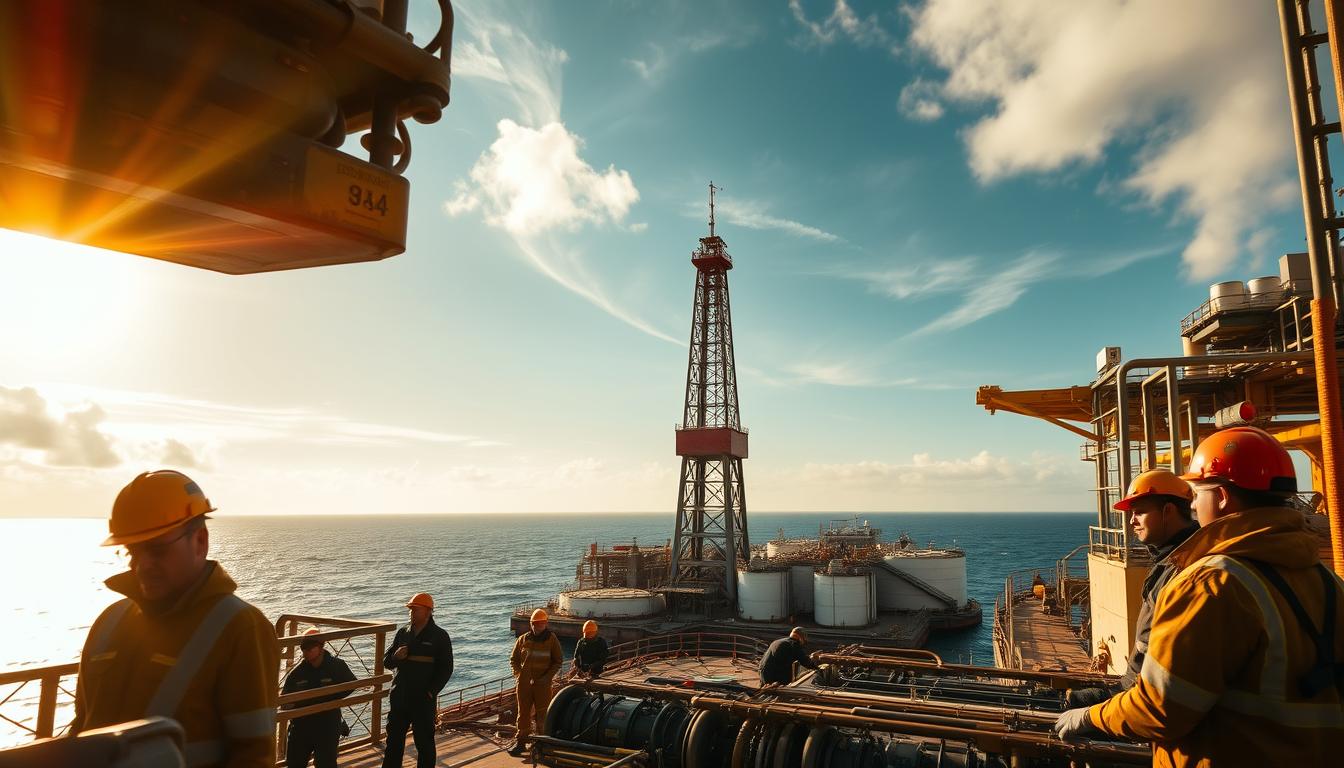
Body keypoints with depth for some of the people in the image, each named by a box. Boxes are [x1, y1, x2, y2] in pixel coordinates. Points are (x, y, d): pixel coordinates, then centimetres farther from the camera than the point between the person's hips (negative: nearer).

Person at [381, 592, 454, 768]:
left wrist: (431, 692, -16)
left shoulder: (440, 636, -8)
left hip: (424, 700, -5)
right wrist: (395, 657, -11)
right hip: (399, 698, 5)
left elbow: (446, 669, -8)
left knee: (424, 742, 7)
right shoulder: (403, 633, 6)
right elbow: (387, 662, 11)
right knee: (393, 740, 13)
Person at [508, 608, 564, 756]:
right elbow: (513, 659, 13)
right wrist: (518, 674, -2)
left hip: (542, 683, -2)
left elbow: (558, 661, 1)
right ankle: (521, 741, 18)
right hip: (524, 682, 2)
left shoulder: (552, 639, -2)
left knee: (542, 713, 2)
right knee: (523, 712, 9)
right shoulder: (523, 639, 5)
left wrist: (547, 677, -9)